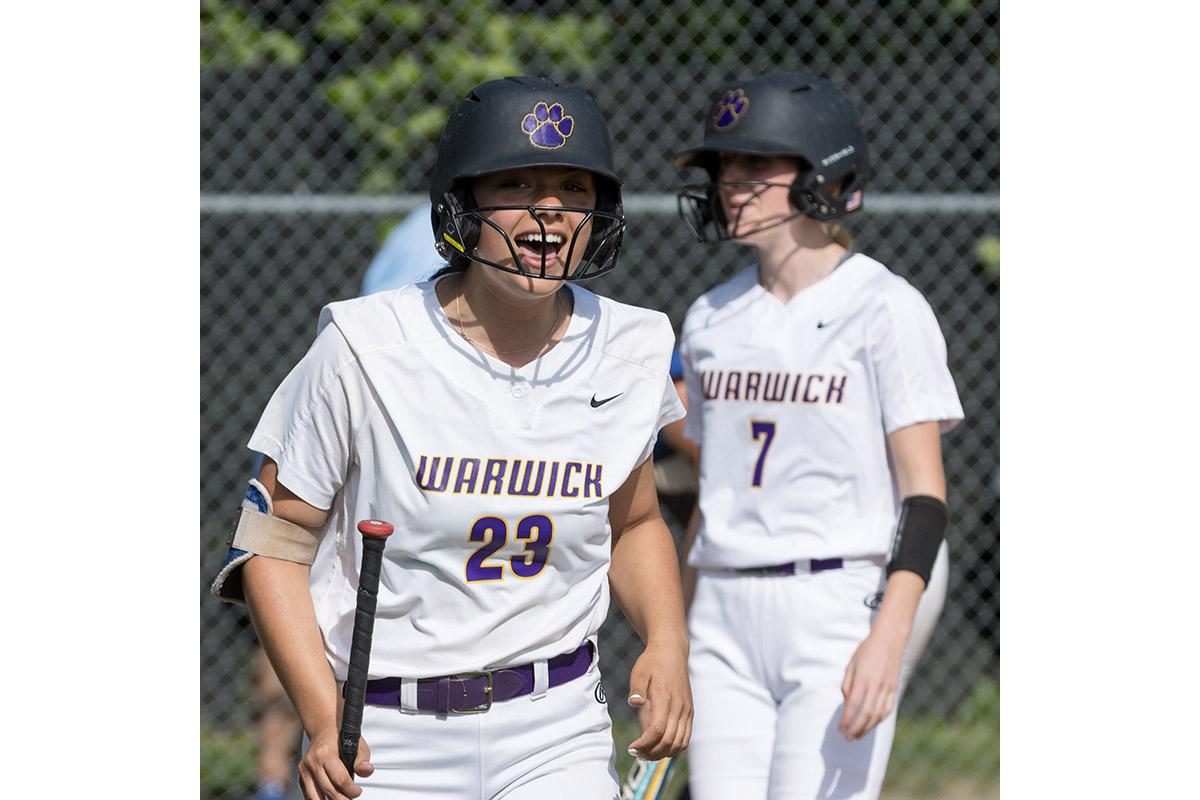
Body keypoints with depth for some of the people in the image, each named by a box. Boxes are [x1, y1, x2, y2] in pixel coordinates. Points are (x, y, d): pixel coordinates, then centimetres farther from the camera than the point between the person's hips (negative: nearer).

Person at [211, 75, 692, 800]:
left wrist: (667, 643, -2)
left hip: (556, 734, 2)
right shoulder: (365, 351, -12)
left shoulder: (630, 351, 0)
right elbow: (276, 539, -6)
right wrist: (324, 724, -16)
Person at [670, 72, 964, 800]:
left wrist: (890, 635, -22)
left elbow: (924, 492, -11)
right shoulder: (712, 318, 14)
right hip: (727, 622, 6)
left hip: (844, 611, -6)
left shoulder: (885, 309, -5)